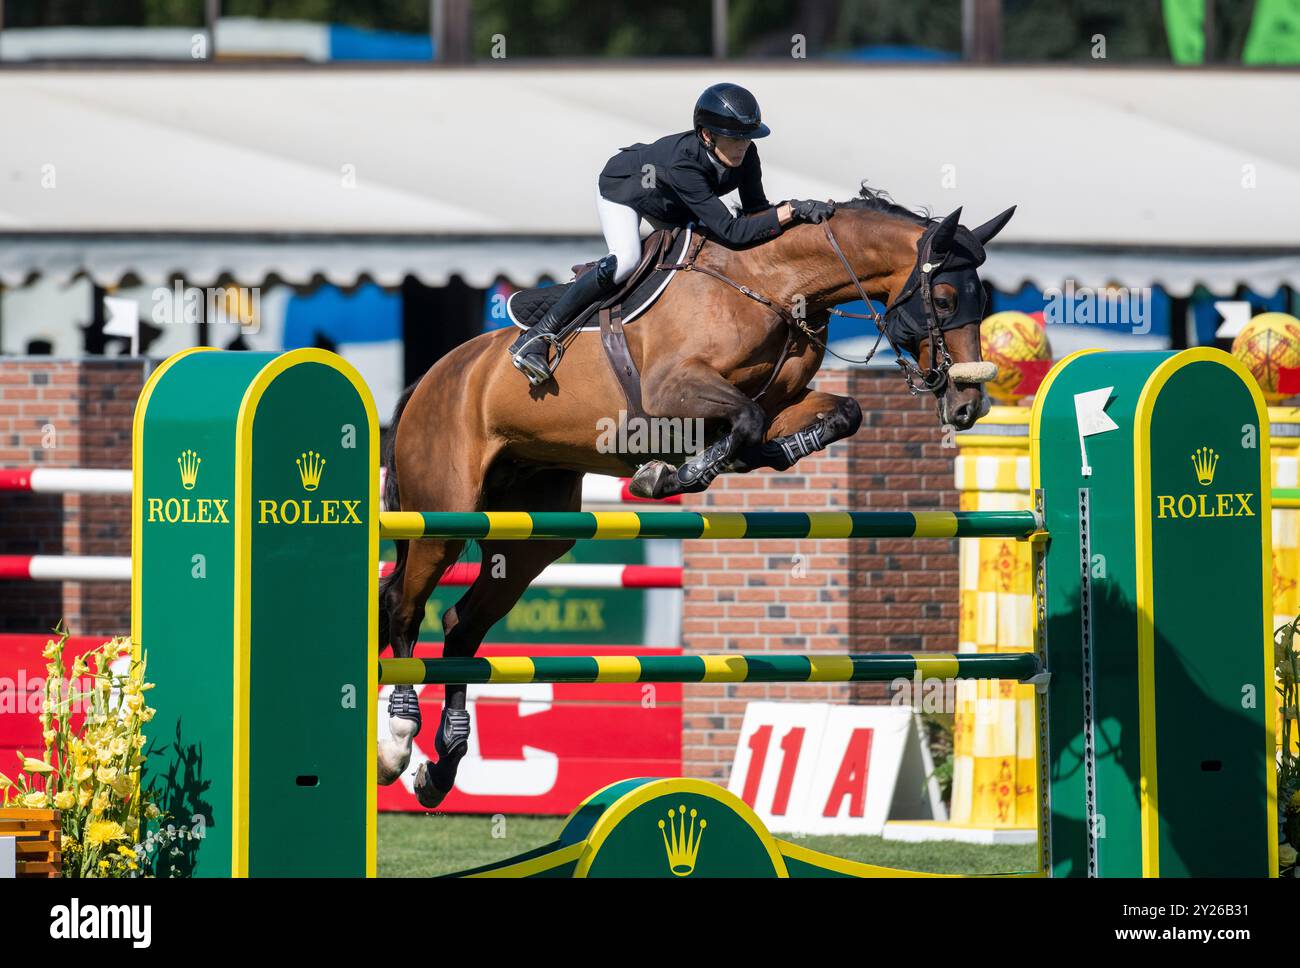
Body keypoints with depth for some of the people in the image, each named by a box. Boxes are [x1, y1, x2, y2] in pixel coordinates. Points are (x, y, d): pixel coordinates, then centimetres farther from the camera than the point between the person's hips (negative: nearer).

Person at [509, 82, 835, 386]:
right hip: (620, 186, -8)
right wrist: (789, 211, -56)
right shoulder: (684, 163, -45)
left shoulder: (744, 155, -26)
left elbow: (756, 212, -17)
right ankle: (538, 335, -24)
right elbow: (731, 232, -50)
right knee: (625, 261, -30)